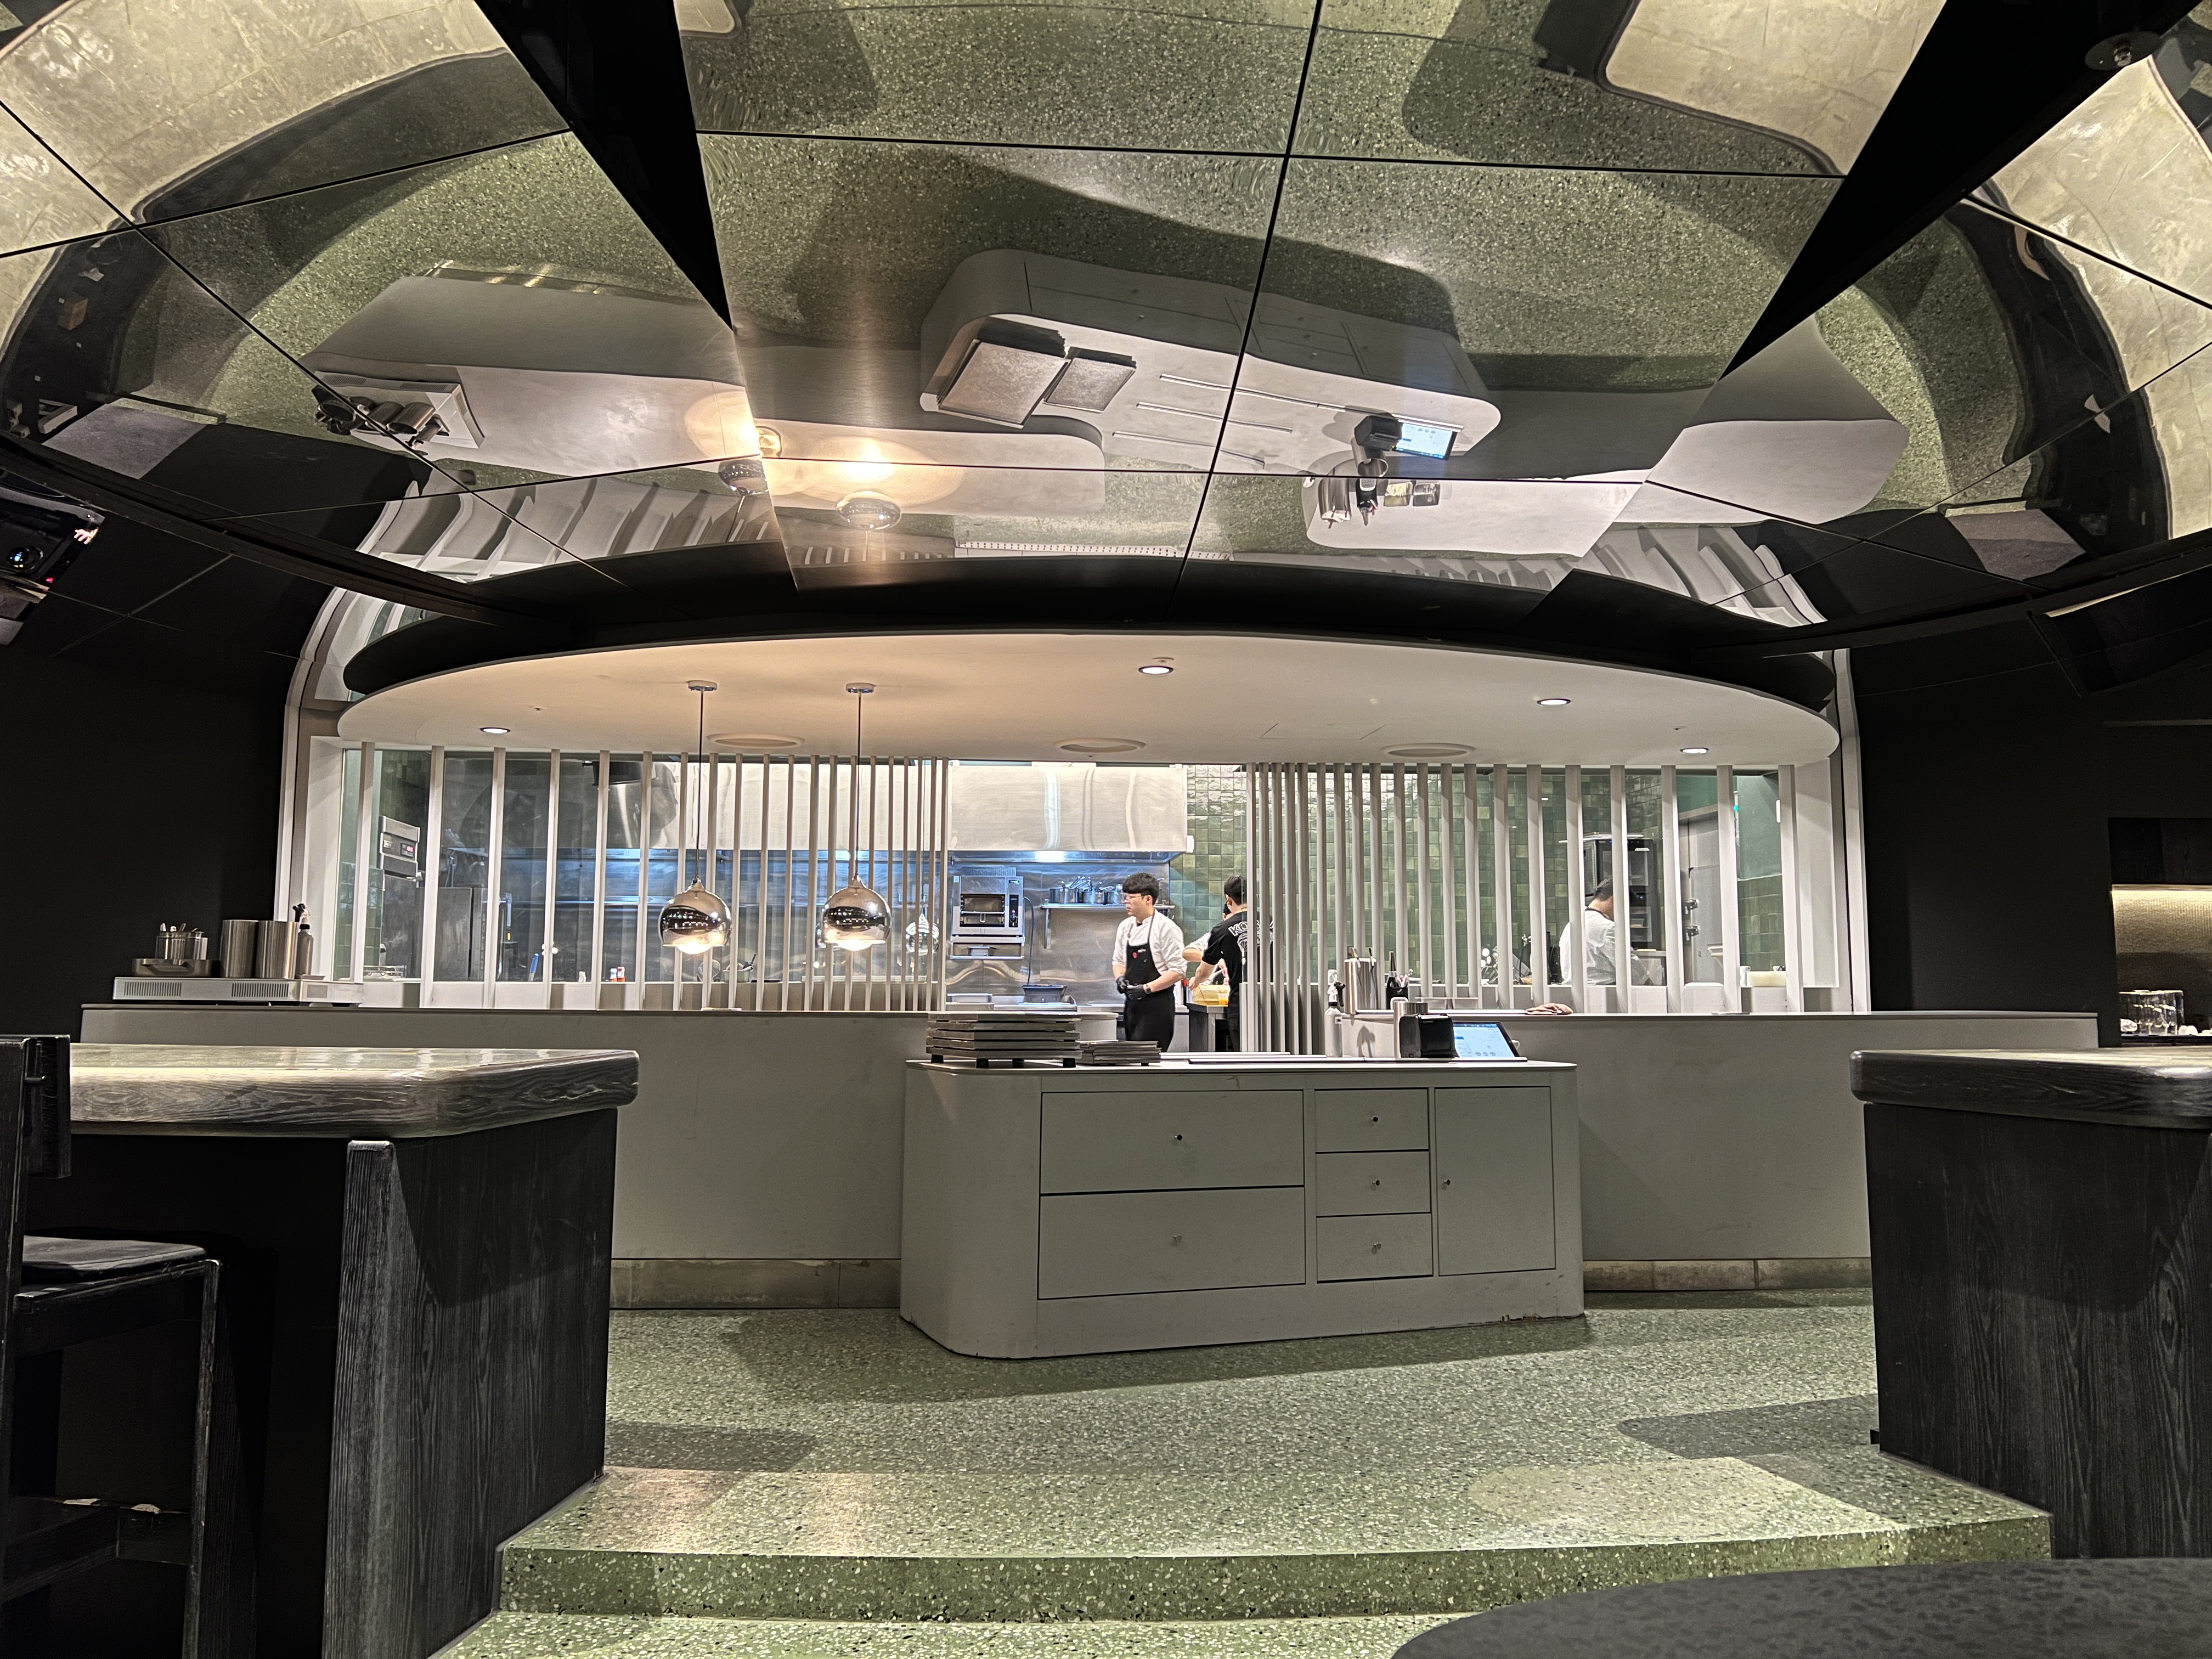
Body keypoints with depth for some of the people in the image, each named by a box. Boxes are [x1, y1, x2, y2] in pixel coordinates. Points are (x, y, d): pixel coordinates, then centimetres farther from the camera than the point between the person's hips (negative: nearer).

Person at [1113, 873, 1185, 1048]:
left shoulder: (1166, 928, -11)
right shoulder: (1125, 927, 10)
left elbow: (1177, 971, -12)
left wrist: (1147, 988, -18)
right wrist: (1120, 978, 0)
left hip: (1157, 1005, -7)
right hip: (1132, 1004, 7)